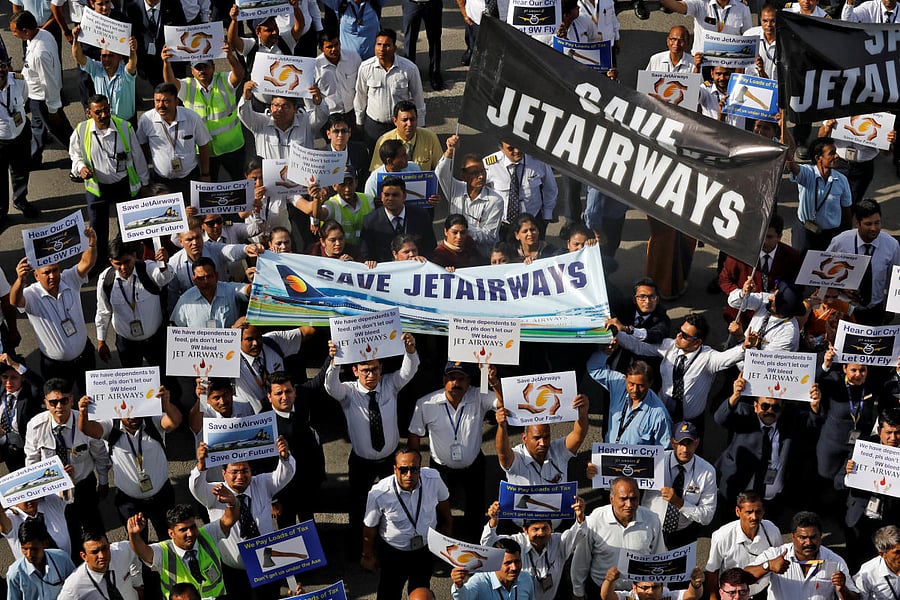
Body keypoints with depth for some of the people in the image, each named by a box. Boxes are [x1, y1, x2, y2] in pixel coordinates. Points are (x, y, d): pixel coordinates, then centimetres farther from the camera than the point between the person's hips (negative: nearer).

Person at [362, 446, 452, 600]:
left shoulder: (433, 479, -26)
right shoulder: (378, 494, -32)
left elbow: (443, 500, -1)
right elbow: (369, 528, -14)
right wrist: (368, 556, 0)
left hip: (426, 548, 2)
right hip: (393, 552, -2)